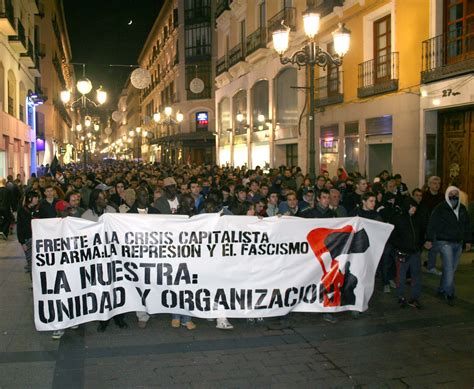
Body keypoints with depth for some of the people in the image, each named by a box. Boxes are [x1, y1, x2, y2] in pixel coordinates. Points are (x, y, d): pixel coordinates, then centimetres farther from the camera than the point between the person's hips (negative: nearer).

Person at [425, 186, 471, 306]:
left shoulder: (462, 208, 10)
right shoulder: (440, 208, -8)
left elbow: (467, 226, 19)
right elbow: (432, 225, -11)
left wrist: (468, 241, 18)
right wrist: (429, 239, -17)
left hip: (458, 243, 6)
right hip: (445, 242, -6)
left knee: (452, 269, 10)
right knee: (449, 269, -10)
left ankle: (442, 289, 23)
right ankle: (449, 293, -1)